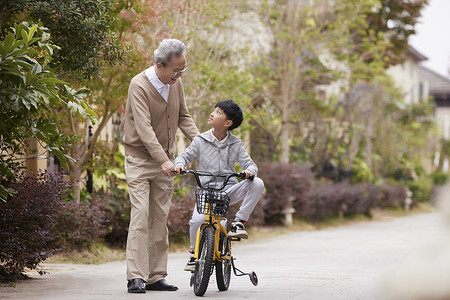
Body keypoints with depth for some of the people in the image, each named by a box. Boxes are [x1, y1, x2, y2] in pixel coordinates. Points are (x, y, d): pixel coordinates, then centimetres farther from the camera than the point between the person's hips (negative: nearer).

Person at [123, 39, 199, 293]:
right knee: (141, 216, -13)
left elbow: (183, 117, 12)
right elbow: (144, 128, -27)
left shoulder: (176, 84, 2)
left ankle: (156, 277, 10)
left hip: (165, 161, 6)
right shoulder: (140, 85, -18)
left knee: (160, 219, 6)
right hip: (141, 158, -6)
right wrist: (163, 160, -35)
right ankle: (136, 277, -13)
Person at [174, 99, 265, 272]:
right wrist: (179, 164, -15)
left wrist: (249, 171, -22)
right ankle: (194, 254, 2)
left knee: (257, 184, -25)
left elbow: (249, 163, 3)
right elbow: (185, 156, 9)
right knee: (197, 220, -28)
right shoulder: (200, 141, 4)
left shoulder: (236, 144, 5)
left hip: (229, 190, 1)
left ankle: (239, 222, -14)